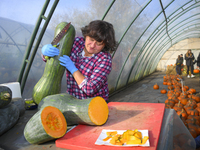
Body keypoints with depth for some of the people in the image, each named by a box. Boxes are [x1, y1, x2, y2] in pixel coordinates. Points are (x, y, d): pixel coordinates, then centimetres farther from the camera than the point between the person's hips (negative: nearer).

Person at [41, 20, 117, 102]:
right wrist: (45, 50, -20)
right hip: (72, 98, 6)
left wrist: (73, 68, -24)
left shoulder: (105, 59, -18)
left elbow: (90, 89, -24)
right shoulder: (76, 42, -5)